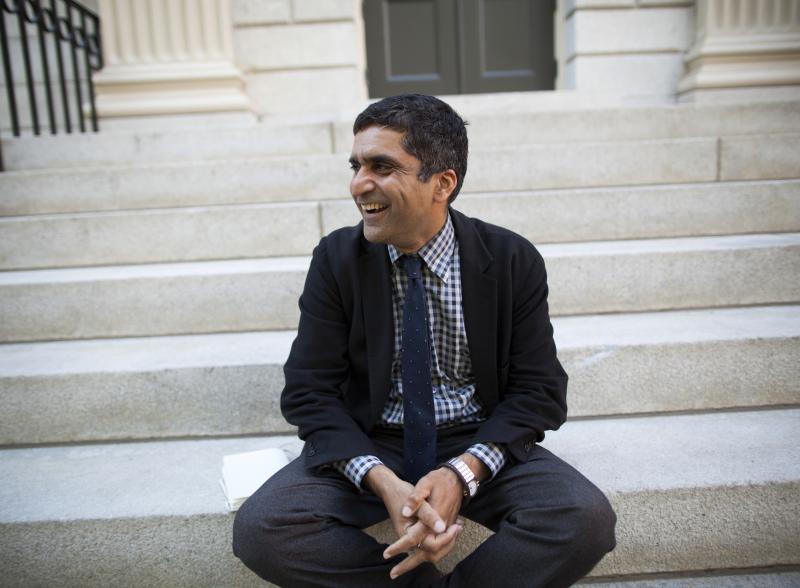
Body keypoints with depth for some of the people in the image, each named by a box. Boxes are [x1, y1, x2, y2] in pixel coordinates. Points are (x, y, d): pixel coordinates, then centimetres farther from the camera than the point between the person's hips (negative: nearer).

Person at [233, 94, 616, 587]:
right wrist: (383, 482, -23)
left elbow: (538, 391, -5)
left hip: (479, 445, 0)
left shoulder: (514, 261, -7)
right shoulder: (336, 260, -5)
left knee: (588, 520, -26)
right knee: (258, 527, -23)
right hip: (370, 448, 1)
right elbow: (310, 393, -7)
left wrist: (463, 472, -22)